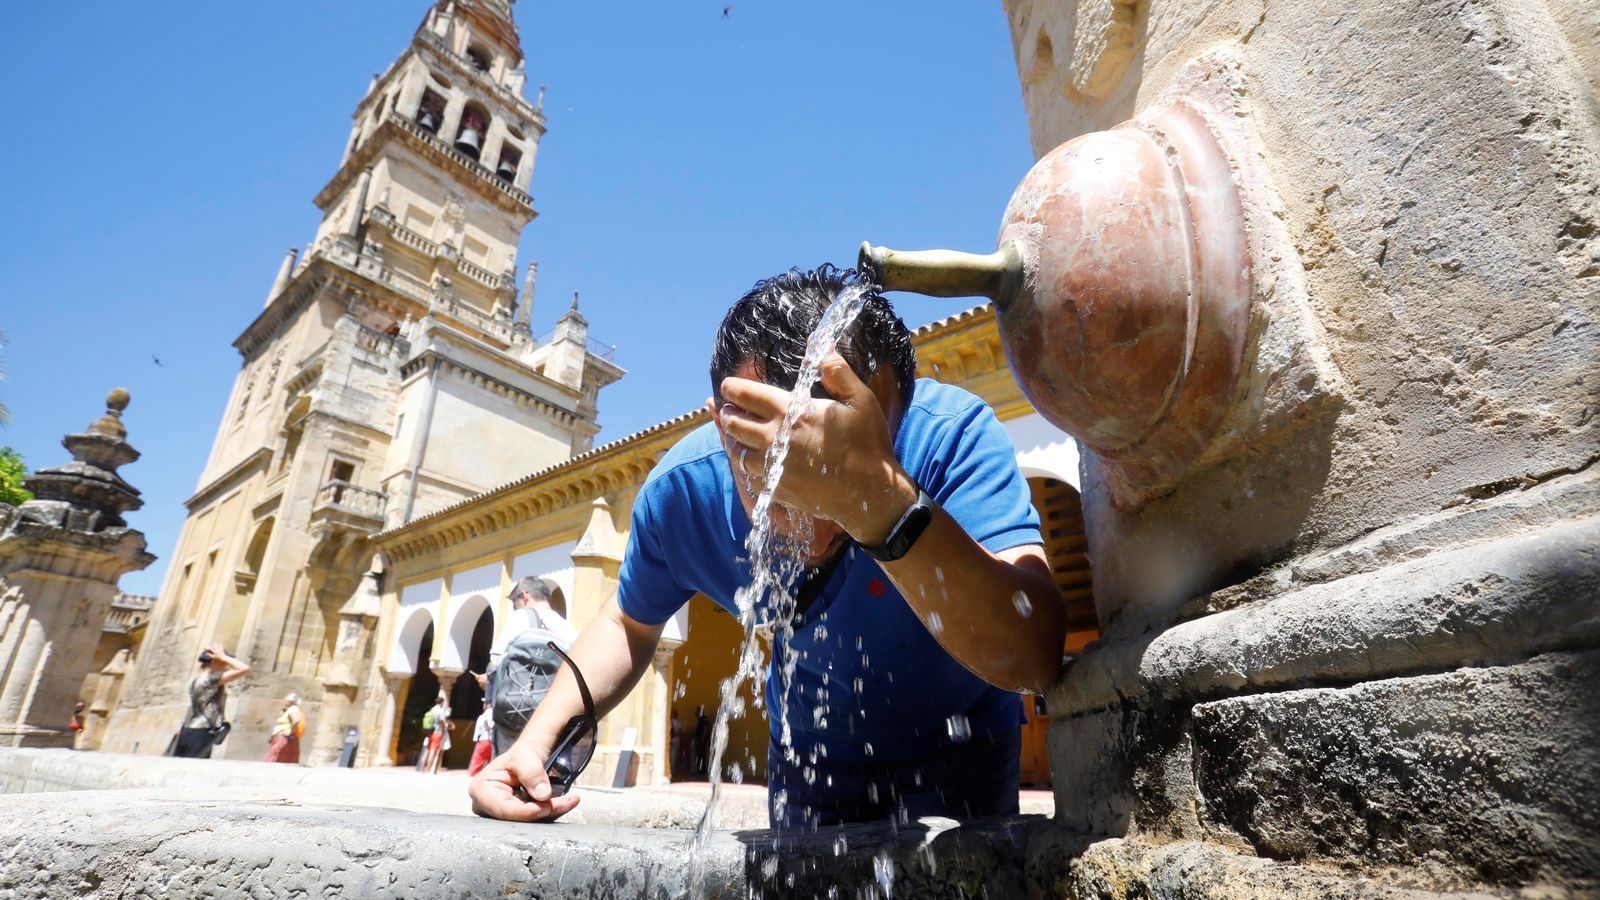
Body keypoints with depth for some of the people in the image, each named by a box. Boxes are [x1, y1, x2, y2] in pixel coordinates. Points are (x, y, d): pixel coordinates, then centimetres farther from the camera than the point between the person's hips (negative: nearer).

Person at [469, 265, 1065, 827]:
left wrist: (883, 501, -59)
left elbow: (1032, 660, -45)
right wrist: (538, 740, -18)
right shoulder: (681, 488, -24)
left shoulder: (953, 436, -34)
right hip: (808, 749, 2)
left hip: (955, 744, -1)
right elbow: (630, 623, -3)